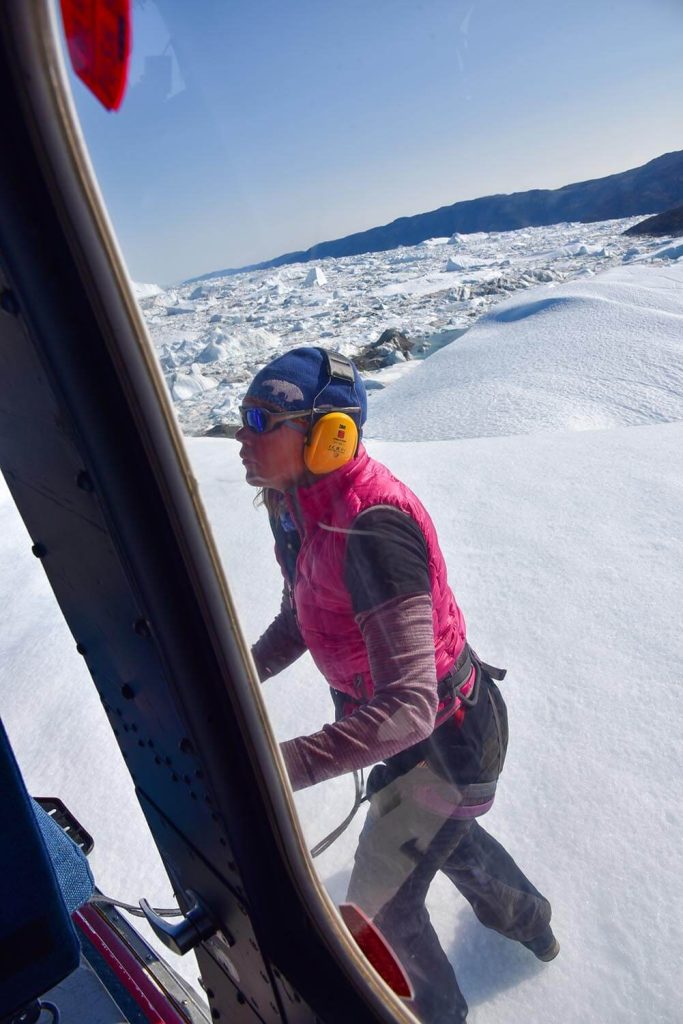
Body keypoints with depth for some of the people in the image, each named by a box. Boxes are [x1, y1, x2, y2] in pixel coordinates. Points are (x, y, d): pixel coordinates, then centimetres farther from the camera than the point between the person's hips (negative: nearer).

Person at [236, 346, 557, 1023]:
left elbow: (408, 706, -40)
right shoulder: (295, 504, -7)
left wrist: (283, 765, -45)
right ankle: (524, 918, 67)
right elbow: (299, 617, 5)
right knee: (441, 831, 35)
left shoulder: (371, 530, -37)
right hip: (413, 724, 9)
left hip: (444, 737, -8)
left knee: (377, 909, 13)